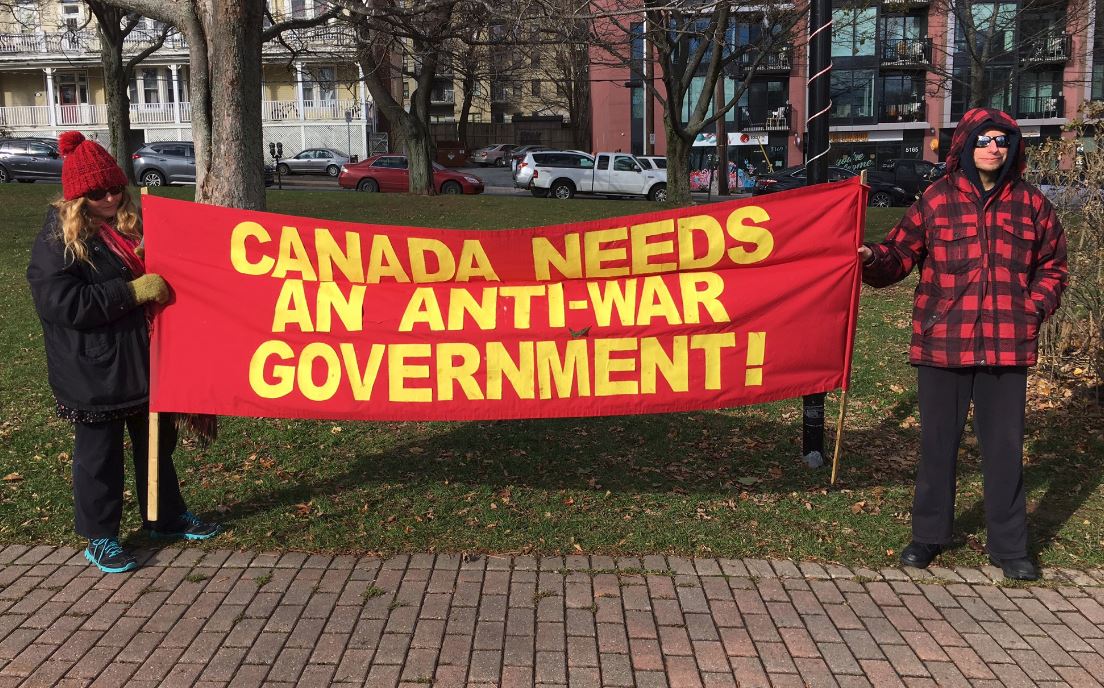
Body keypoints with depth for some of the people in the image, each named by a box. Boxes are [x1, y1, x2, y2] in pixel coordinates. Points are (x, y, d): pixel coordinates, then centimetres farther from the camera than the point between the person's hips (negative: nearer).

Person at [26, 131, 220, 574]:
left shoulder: (130, 225, 8)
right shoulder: (57, 239, -12)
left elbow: (154, 273, 25)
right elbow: (61, 302, -24)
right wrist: (133, 291, -27)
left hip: (144, 362, 7)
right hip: (93, 374, -7)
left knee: (157, 443, 18)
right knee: (99, 455, 6)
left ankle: (167, 517, 35)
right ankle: (100, 538, 21)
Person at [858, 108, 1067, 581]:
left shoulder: (1032, 204, 7)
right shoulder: (936, 200, 1)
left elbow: (1053, 266, 16)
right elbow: (901, 254, 1)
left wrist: (1034, 308, 1)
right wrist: (872, 259, -20)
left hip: (1007, 346, 1)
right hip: (942, 344, -1)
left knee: (1004, 447, 8)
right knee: (938, 443, 10)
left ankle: (1009, 546, 22)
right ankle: (928, 535, 25)